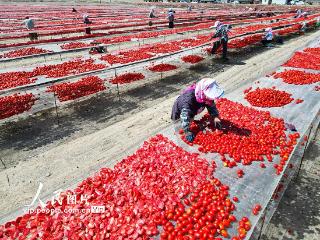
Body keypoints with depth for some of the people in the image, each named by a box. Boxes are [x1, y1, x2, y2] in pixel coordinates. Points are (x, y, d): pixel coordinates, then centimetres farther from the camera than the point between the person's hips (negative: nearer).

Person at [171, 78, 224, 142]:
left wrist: (215, 117, -20)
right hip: (180, 111, -6)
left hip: (193, 110, 6)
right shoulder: (189, 98, -45)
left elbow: (212, 105, -7)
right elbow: (185, 115, -47)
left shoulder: (207, 96, -24)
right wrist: (187, 132, -48)